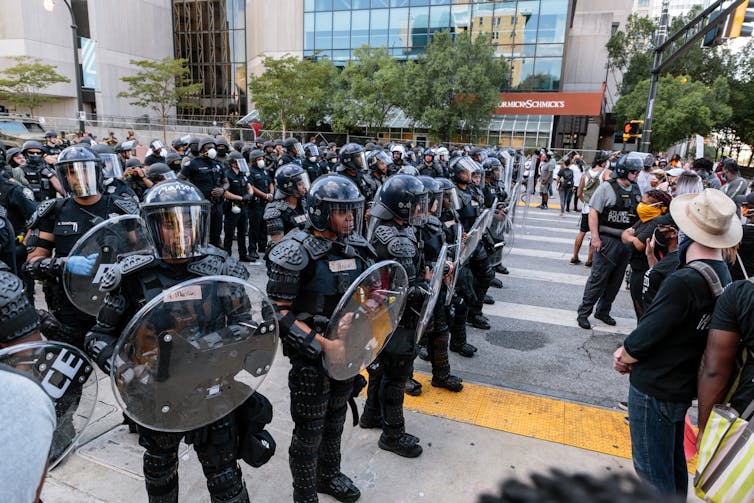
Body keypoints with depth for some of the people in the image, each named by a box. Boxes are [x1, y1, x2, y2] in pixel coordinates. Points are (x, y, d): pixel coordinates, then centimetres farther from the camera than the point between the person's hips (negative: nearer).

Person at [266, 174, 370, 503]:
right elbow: (278, 312, -19)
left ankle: (329, 476, 48)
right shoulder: (297, 253, -20)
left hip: (347, 349, 6)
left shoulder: (357, 247, -1)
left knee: (335, 420, 24)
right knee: (310, 430, 8)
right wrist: (322, 343, -25)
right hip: (311, 356, -6)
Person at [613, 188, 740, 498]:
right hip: (684, 383, 9)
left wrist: (623, 357, -4)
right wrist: (630, 350, -1)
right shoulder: (722, 275, 0)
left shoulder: (683, 282, -30)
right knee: (673, 460, 26)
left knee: (652, 470, 8)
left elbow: (643, 338, -24)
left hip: (654, 388, -9)